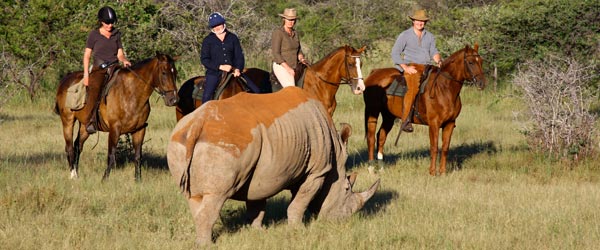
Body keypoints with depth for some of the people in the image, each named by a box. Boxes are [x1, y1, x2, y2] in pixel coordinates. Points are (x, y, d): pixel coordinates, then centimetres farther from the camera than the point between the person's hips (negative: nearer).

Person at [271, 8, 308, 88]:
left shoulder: (295, 33, 12)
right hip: (281, 66, -8)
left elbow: (299, 50, 22)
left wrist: (301, 58, -2)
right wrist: (288, 68, -18)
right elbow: (275, 54, -15)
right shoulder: (278, 33, -10)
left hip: (295, 67, 8)